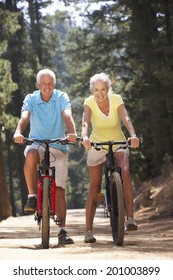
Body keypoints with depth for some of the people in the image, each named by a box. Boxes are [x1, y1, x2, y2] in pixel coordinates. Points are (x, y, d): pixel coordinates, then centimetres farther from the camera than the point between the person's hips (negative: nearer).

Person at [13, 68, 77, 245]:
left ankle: (62, 231, 0)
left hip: (58, 148, 0)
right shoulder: (31, 99, -2)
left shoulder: (61, 98, -3)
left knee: (59, 190, -5)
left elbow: (67, 115, -20)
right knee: (31, 155, -38)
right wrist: (18, 132, -41)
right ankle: (32, 196, -26)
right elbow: (25, 116, -20)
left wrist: (72, 133, -41)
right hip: (36, 143, 0)